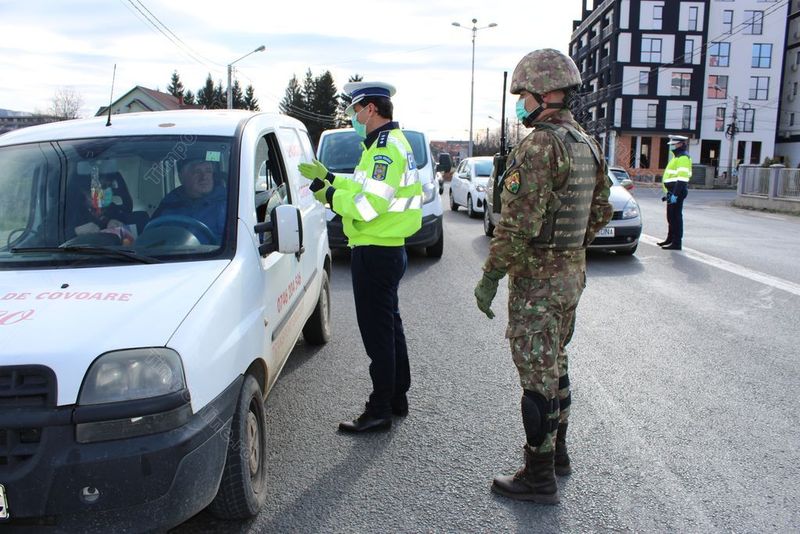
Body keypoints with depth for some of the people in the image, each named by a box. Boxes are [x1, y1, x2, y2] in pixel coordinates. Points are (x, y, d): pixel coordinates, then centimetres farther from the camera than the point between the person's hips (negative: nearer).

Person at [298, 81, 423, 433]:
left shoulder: (385, 147, -18)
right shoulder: (393, 143, 15)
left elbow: (370, 204, -26)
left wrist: (330, 196, -12)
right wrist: (329, 178, 19)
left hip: (376, 253, -11)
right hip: (388, 249, 11)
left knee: (377, 331, -3)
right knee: (390, 325, 18)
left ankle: (379, 411, 8)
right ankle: (397, 398, 31)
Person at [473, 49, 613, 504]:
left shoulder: (539, 146, -20)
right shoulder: (587, 145, 10)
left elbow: (518, 222, -25)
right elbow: (601, 210, 17)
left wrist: (490, 276, -18)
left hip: (537, 278, -9)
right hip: (573, 273, 10)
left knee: (537, 373, 0)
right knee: (555, 363, 21)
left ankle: (540, 477, 11)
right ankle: (557, 450, 36)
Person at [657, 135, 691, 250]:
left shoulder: (683, 158, -13)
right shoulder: (677, 157, 21)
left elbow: (682, 179, -22)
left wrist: (675, 194, -26)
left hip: (677, 192, -11)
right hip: (672, 192, 11)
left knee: (676, 217, -8)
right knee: (671, 216, 17)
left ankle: (677, 243, -5)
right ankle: (670, 239, 27)